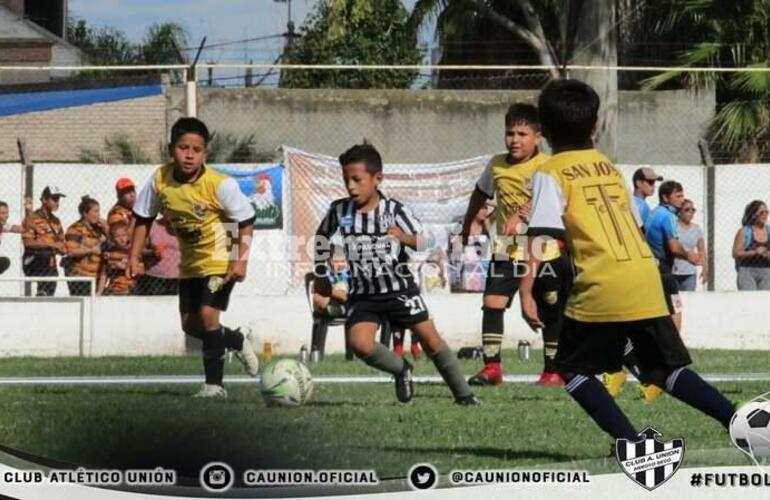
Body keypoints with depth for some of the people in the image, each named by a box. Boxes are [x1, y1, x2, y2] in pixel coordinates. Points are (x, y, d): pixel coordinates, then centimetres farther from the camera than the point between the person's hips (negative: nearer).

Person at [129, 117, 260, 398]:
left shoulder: (220, 185, -25)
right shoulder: (160, 180, -13)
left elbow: (245, 222, -16)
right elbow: (143, 219, 1)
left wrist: (241, 260, -25)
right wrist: (134, 257, -6)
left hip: (220, 261, -6)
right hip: (190, 263, 6)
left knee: (207, 315, -20)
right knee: (190, 324, 9)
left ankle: (214, 385, -10)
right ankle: (237, 341, 36)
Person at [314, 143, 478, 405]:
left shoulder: (394, 210, -12)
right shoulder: (339, 210, -5)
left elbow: (424, 242, -15)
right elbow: (322, 235, 15)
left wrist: (405, 238, -37)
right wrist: (320, 274, 15)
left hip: (400, 288, -2)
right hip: (363, 293, 2)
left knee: (430, 338, -2)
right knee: (359, 343, -19)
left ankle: (463, 393, 12)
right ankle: (401, 369, 10)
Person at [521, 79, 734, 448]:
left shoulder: (549, 174, 2)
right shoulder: (610, 168, 21)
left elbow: (541, 236, -10)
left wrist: (526, 290, -15)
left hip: (601, 289, -6)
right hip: (647, 281, 6)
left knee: (572, 369, 11)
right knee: (666, 370, 15)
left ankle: (631, 444, -5)